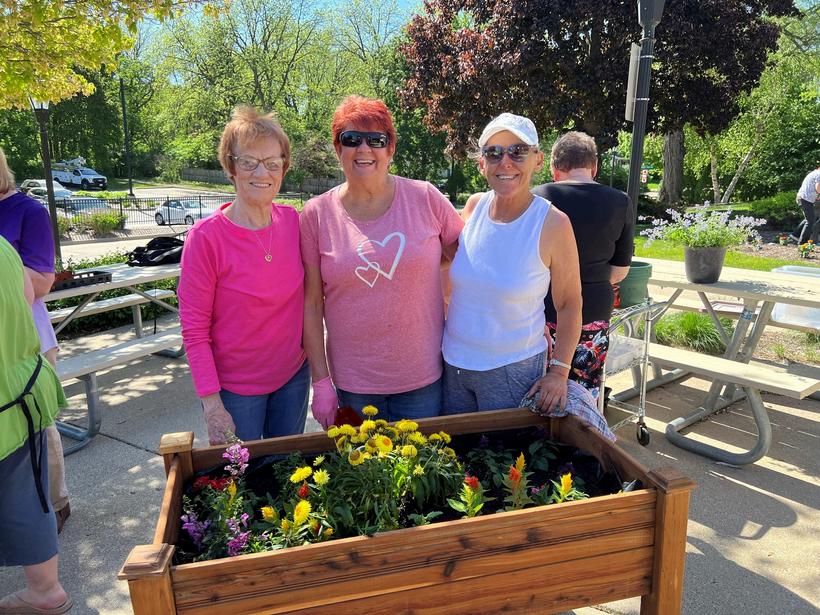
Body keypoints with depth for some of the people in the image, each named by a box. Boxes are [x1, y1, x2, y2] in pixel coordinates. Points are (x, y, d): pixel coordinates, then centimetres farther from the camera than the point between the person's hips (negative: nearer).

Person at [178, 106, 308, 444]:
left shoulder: (293, 222, -5)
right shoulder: (205, 237, -17)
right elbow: (194, 330, -13)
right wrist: (212, 405, -16)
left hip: (293, 377, 4)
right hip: (235, 388, -4)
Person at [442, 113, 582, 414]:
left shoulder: (553, 223, -15)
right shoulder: (474, 206, -4)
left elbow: (569, 305, -7)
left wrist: (559, 371, -12)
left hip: (513, 370, -4)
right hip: (453, 362, 4)